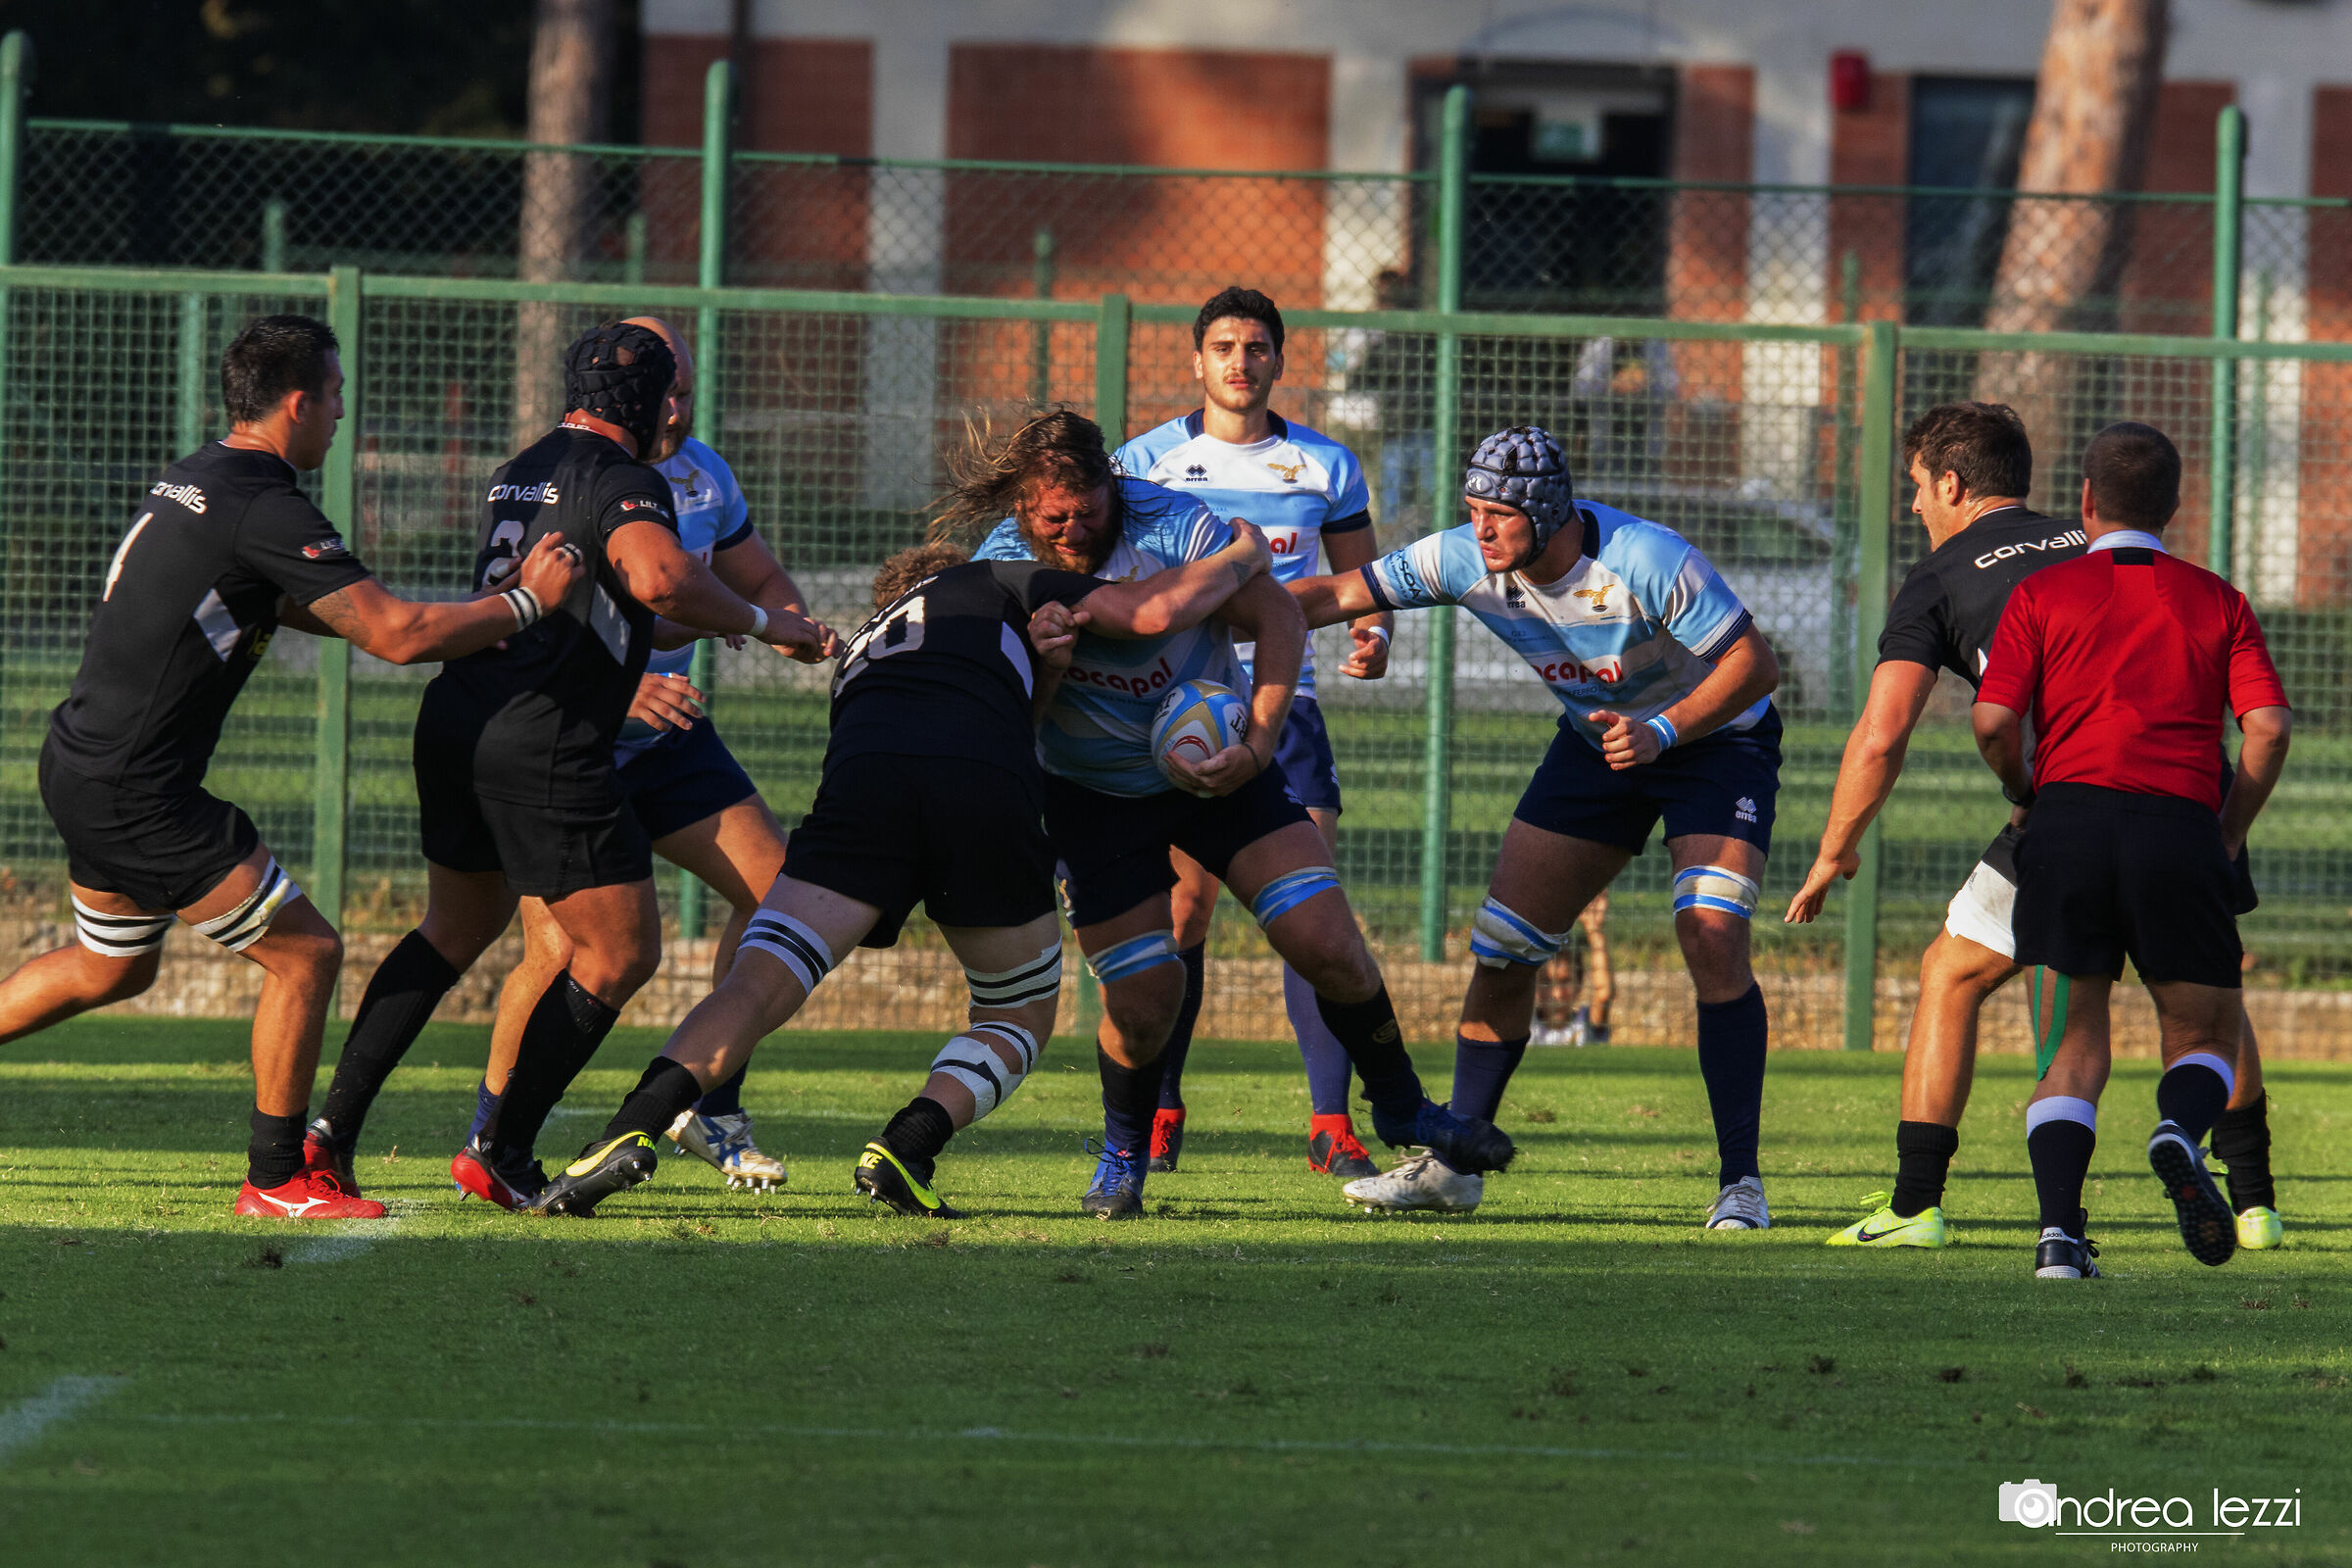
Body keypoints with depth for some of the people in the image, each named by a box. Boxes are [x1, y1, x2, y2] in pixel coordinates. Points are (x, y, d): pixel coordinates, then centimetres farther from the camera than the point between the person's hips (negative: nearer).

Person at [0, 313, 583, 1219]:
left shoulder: (193, 481, 12)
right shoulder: (266, 511, -19)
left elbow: (296, 606, 25)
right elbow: (397, 637, -21)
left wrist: (483, 608, 20)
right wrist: (526, 602, -6)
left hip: (83, 764, 10)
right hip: (138, 795, -10)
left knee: (111, 968, 27)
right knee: (305, 952, -2)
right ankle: (277, 1178, 4)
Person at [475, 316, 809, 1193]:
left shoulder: (703, 475, 1)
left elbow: (757, 579, 17)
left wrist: (798, 627, -7)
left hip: (667, 736, 7)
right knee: (560, 951, -18)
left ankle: (710, 1108, 8)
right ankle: (489, 1136, 4)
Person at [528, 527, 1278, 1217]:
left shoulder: (863, 651, 43)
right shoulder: (996, 585, 33)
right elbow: (1160, 609, 23)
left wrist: (1041, 671, 25)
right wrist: (1243, 557, 39)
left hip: (864, 779, 2)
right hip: (988, 802, -2)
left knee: (757, 986, -6)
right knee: (1019, 1019, 17)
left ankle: (633, 1129, -31)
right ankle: (905, 1150, -8)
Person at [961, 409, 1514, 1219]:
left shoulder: (1172, 527, -20)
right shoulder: (1000, 568, -15)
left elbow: (1278, 618, -13)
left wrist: (1257, 745, -24)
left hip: (1218, 760, 0)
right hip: (1094, 795, 0)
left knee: (1327, 945, -9)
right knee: (1144, 1001, -9)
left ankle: (1402, 1109, 15)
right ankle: (1123, 1158, 21)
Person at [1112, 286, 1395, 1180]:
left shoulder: (1325, 467, 7)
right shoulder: (1147, 462, 3)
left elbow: (1362, 579, 15)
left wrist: (1372, 633, -6)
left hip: (1282, 704, 1)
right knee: (1183, 904, -6)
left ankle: (1331, 1125, -10)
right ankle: (1158, 1113, 9)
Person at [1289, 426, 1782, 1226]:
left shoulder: (1646, 562, -32)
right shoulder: (1467, 561, -17)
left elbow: (1755, 663, -26)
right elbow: (1332, 596, -11)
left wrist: (1661, 731, -37)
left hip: (1716, 736, -6)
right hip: (1599, 741, 6)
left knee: (1713, 940, -23)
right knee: (1502, 945, 0)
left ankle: (1741, 1182, -17)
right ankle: (1452, 1166, 13)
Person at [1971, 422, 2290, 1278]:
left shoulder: (2042, 594, 11)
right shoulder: (2219, 604, 15)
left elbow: (1993, 721, -1)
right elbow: (2268, 727, 2)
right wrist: (2229, 833, 14)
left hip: (2071, 818, 0)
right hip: (2180, 824, 0)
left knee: (2071, 1051, 6)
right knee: (2206, 1040, 12)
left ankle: (2061, 1227, -15)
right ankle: (2180, 1133, -23)